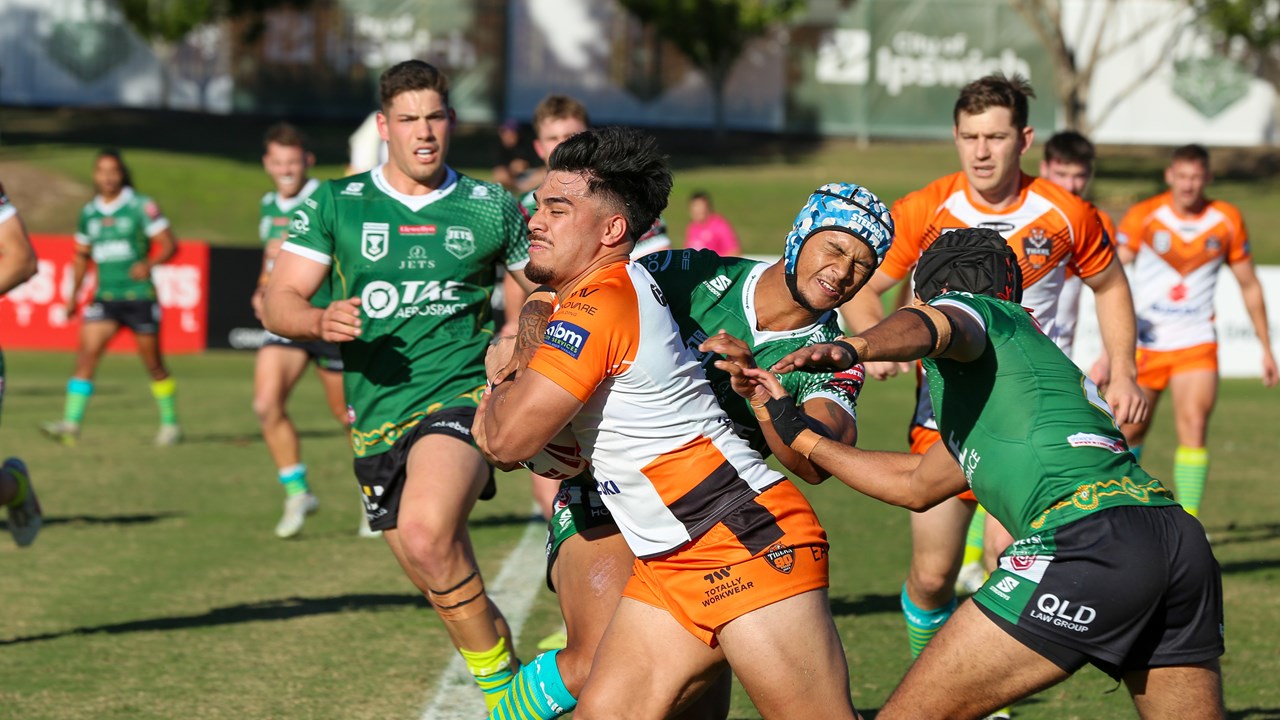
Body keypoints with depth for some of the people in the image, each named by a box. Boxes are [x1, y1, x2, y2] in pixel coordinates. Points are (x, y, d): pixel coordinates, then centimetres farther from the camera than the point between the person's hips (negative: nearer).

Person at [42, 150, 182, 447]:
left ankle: (171, 424, 20)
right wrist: (73, 295, 15)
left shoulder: (141, 207, -4)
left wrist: (149, 264, -24)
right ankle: (71, 424, -17)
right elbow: (82, 256, 21)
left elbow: (170, 244, -6)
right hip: (105, 298, 4)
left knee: (153, 364, 4)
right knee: (86, 354, -12)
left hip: (140, 296, -4)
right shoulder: (89, 213, 10)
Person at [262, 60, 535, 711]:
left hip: (463, 396, -3)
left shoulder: (493, 209, 4)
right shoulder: (335, 205, 5)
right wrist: (321, 319, -21)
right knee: (438, 582, 8)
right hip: (377, 418, 4)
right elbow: (278, 302, 1)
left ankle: (500, 682, -17)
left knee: (425, 532, -31)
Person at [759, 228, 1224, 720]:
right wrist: (793, 430, 50)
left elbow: (928, 326, -14)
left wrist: (851, 348, -34)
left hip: (1091, 542, -9)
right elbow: (916, 486, 45)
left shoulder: (971, 307, 14)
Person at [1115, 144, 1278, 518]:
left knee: (1194, 427, -16)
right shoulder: (1143, 216, -7)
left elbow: (1249, 286, 10)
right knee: (1131, 432, 8)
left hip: (1196, 343, 0)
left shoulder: (1227, 221, -1)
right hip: (1144, 343, 0)